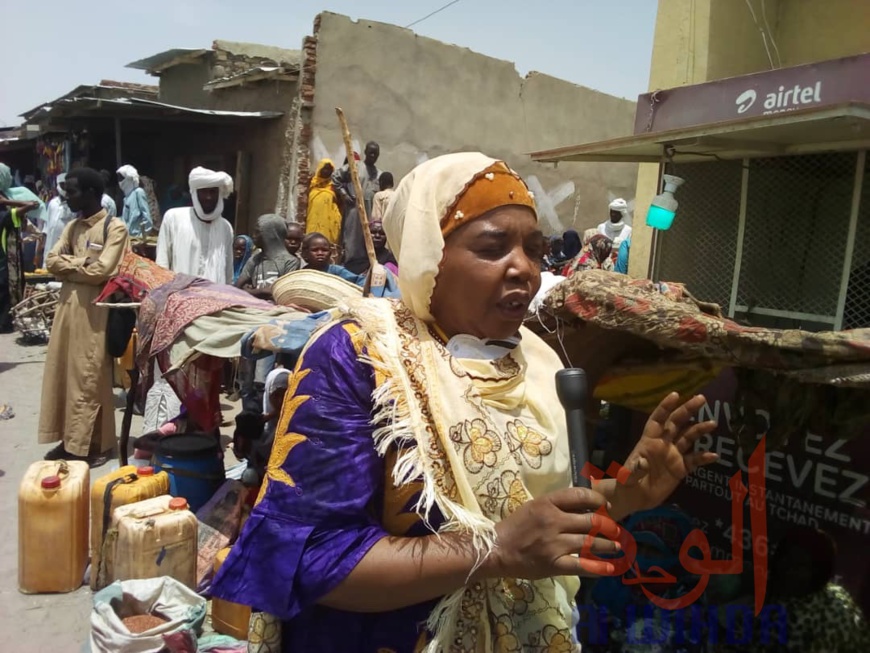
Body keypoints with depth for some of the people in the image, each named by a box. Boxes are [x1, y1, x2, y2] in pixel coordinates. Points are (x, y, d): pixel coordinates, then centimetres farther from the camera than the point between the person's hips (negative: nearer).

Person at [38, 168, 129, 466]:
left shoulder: (115, 227, -7)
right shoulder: (72, 226, 16)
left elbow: (101, 270, -16)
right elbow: (51, 261, 7)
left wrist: (69, 265, -2)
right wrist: (82, 262, -8)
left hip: (94, 307, -7)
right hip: (67, 303, 7)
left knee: (90, 377, -3)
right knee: (64, 371, 9)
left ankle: (95, 443, 6)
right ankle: (70, 439, 19)